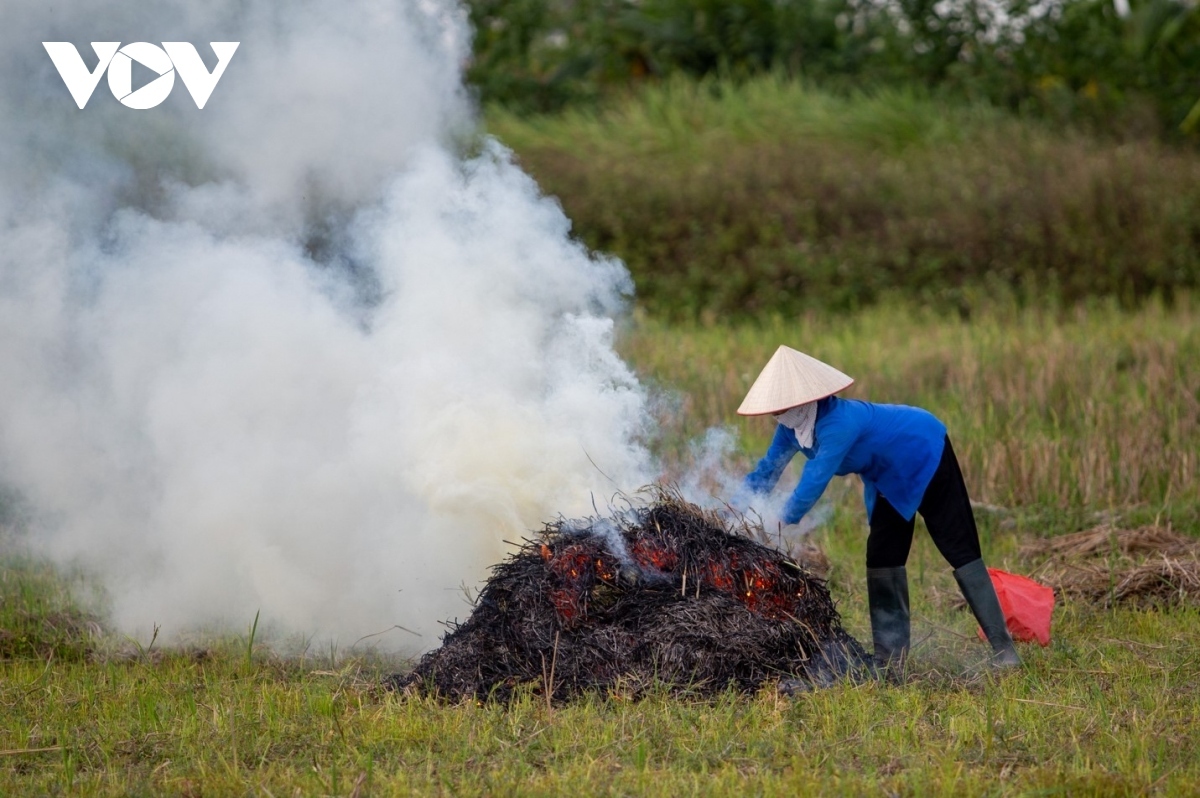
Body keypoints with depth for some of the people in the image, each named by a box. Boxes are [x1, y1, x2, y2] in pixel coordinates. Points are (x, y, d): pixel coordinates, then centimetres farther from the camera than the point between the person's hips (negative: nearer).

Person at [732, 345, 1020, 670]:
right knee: (882, 557, 6)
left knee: (960, 549, -12)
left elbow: (813, 483, -39)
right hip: (892, 477, 9)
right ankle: (891, 655, 11)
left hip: (925, 453, -9)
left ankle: (1003, 648, -13)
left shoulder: (838, 423, -38)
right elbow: (766, 472, -3)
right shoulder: (793, 427, -11)